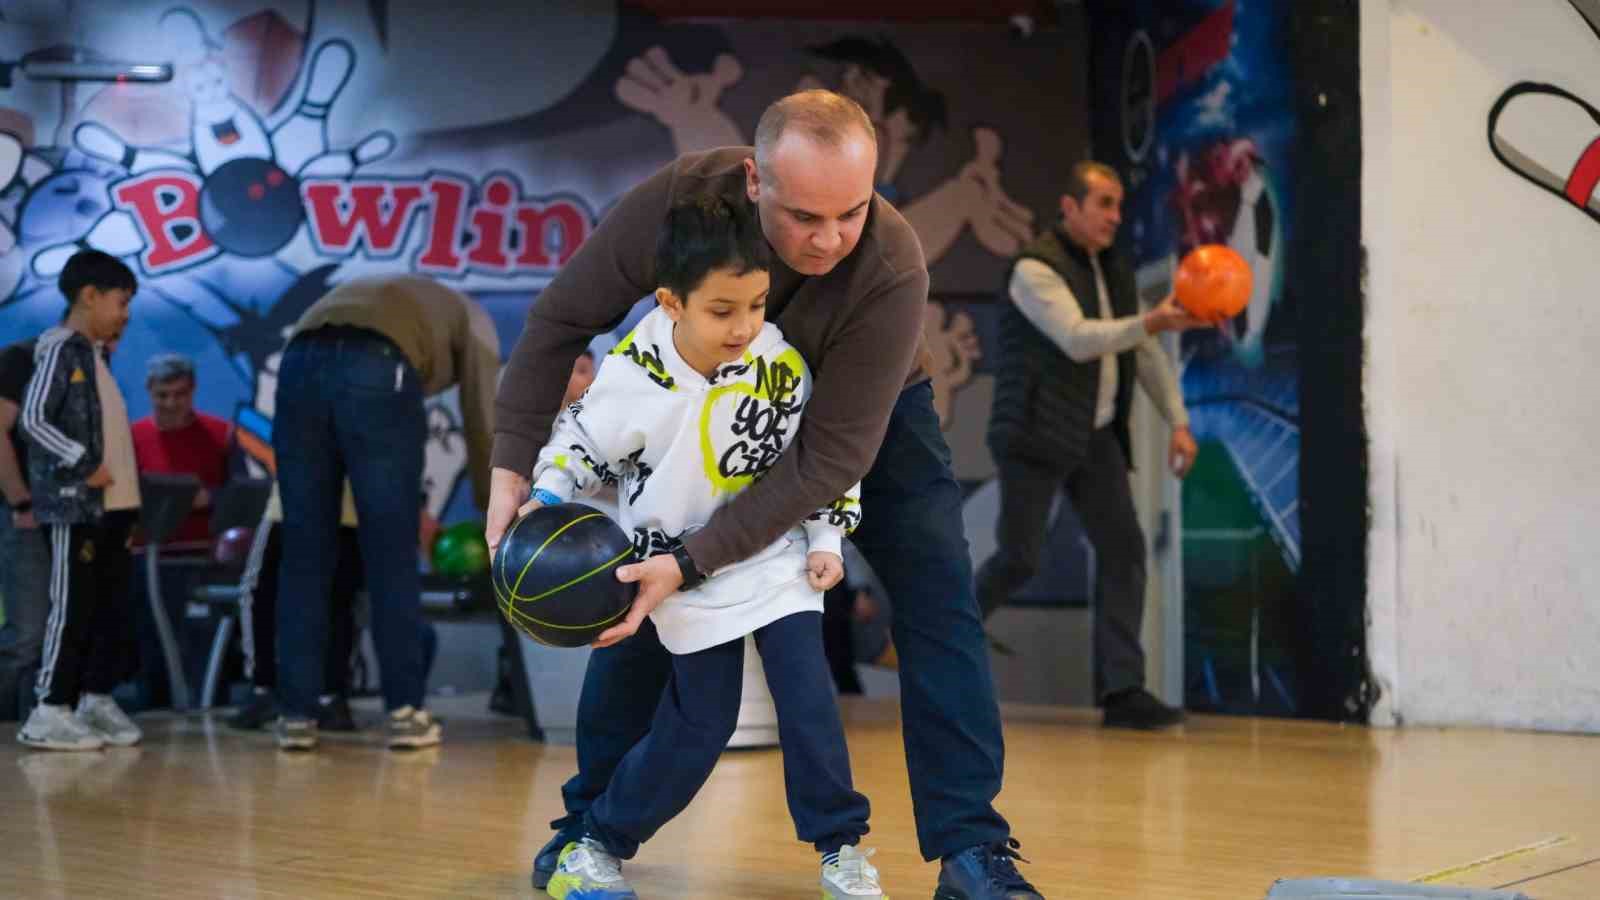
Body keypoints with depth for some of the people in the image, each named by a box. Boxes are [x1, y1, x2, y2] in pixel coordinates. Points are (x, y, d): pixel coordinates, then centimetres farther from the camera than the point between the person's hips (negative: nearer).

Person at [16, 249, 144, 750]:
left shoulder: (95, 355, 19)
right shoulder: (59, 349, -7)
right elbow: (33, 418, -16)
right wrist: (83, 463, -19)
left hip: (112, 504, 9)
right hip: (75, 504, -9)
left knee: (112, 610, 10)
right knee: (72, 609, -8)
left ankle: (96, 700, 17)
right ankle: (49, 713, -5)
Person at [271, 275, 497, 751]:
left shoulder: (382, 294, 45)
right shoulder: (471, 318, 31)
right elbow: (482, 426, 24)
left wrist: (411, 507, 47)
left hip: (300, 365, 5)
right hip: (377, 372, -4)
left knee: (305, 557, 10)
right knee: (392, 558, 6)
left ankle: (297, 715, 10)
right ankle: (405, 712, 9)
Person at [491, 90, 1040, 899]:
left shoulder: (892, 269, -39)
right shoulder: (684, 196, -34)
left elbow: (830, 455, -37)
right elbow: (563, 317, -22)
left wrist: (694, 563, -43)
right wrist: (512, 468, -28)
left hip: (871, 415, -2)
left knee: (937, 603, -16)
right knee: (635, 592, -4)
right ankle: (592, 822, 13)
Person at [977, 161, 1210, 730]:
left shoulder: (1115, 274, 13)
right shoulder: (1035, 269, -11)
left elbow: (1148, 356, 14)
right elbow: (1077, 340, -25)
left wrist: (1178, 422, 3)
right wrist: (1154, 321, -35)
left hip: (1095, 437, 7)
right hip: (1035, 436, -7)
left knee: (1122, 546, -7)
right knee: (1019, 559, -6)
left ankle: (1121, 689, -6)